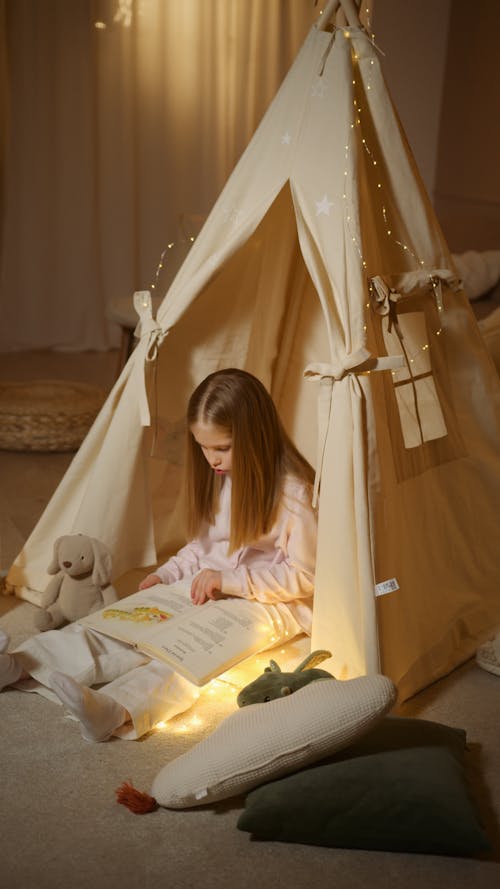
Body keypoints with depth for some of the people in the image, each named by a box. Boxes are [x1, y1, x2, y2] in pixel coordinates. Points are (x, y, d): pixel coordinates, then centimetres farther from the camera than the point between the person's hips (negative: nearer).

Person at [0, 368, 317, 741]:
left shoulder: (293, 492, -16)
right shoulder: (217, 478, 9)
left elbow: (304, 576, -16)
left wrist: (229, 579, -22)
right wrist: (166, 574, 1)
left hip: (268, 603, -6)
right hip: (206, 591, 6)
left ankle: (116, 710, -58)